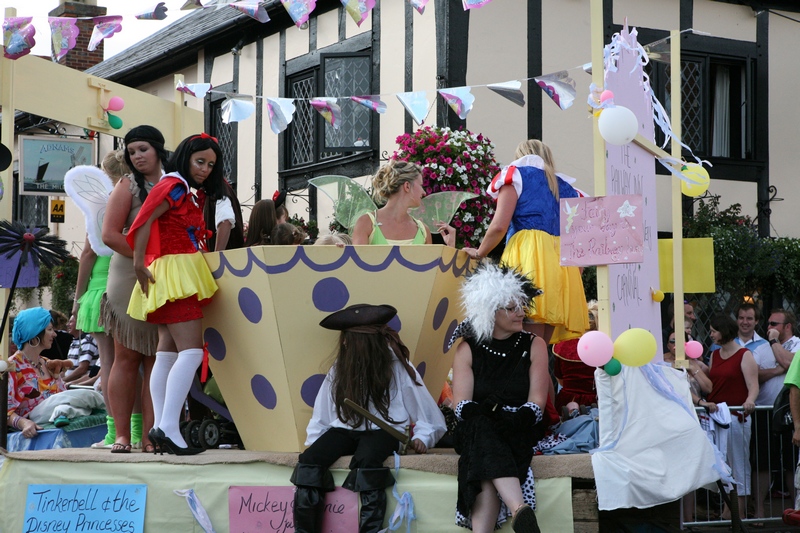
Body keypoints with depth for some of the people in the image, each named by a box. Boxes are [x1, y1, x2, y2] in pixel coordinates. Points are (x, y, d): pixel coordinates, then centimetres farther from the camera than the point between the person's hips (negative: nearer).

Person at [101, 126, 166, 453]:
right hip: (129, 278, -3)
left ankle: (148, 436, -1)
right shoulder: (128, 186, 3)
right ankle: (122, 435, -1)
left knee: (156, 360, 0)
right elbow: (110, 234, -7)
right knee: (127, 358, -3)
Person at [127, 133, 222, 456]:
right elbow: (146, 218, -19)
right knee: (191, 351, -18)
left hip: (182, 277, 10)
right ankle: (169, 428, -26)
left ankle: (161, 427, 5)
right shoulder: (174, 185, -8)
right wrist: (139, 263, -23)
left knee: (167, 354, 6)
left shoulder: (188, 194, 22)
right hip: (174, 272, -10)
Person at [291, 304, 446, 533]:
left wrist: (422, 436, -6)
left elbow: (425, 408, 6)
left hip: (383, 430, -4)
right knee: (309, 461, -27)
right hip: (345, 429, 4)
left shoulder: (396, 366, 0)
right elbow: (324, 411, 18)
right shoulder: (339, 368, 12)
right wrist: (313, 440, 10)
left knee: (366, 461, -40)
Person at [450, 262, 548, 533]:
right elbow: (461, 404, -2)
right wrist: (482, 413, -26)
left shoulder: (534, 345, 7)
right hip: (476, 432, 0)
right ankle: (520, 510, -56)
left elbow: (536, 403, -4)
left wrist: (511, 419, -25)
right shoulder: (468, 349, 9)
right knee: (483, 429, -36)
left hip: (520, 432, 0)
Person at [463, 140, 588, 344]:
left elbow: (499, 226, -1)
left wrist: (478, 253, 13)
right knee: (546, 346, 0)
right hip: (563, 263, 5)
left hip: (528, 256, -5)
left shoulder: (517, 175, 12)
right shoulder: (565, 188, 27)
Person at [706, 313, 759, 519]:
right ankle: (727, 508, 11)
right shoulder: (715, 355, 15)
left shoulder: (744, 355, -4)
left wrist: (750, 401, -31)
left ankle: (740, 510, 2)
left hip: (736, 416, -6)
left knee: (739, 464, -2)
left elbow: (753, 386, -14)